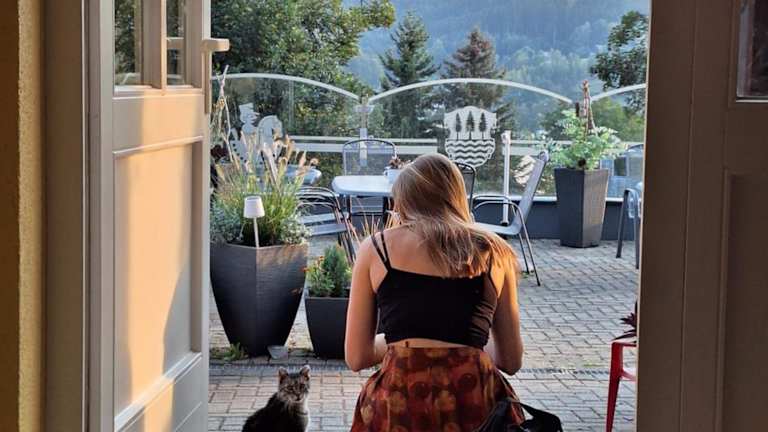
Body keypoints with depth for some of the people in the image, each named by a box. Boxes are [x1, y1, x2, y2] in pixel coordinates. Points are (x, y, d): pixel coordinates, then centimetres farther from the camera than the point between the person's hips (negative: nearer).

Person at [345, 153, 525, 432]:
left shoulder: (376, 247, 9)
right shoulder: (494, 252, 11)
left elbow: (356, 357, 11)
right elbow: (511, 361, 17)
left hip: (399, 401, -1)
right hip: (474, 398, 1)